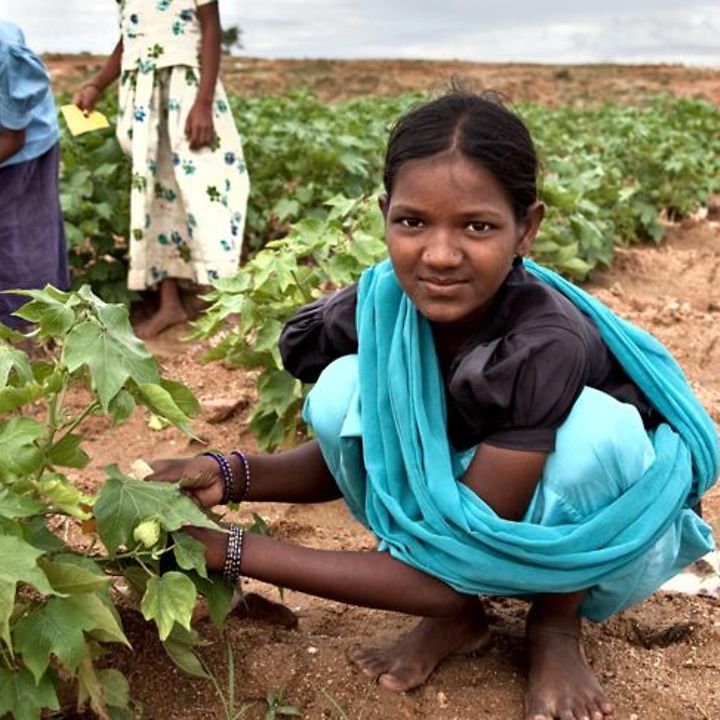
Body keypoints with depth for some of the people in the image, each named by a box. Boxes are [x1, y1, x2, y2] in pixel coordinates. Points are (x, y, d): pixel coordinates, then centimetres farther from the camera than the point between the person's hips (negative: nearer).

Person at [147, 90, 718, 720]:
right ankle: (457, 617, -1)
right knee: (342, 389, -19)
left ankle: (556, 624, -5)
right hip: (459, 507, 4)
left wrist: (230, 552, -31)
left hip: (599, 541, -4)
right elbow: (348, 453, -2)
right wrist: (232, 477, -23)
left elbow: (449, 573, -33)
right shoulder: (382, 305, -20)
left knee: (594, 426, -36)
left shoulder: (546, 347, -35)